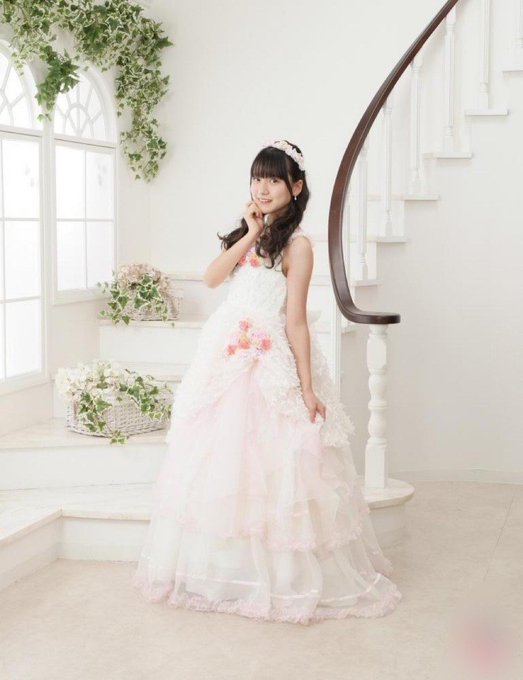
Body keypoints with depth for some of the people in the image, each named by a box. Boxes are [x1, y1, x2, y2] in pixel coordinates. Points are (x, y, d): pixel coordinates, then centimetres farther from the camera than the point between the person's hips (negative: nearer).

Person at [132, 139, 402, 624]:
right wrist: (249, 235, -7)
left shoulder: (296, 243, -7)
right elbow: (211, 277, -1)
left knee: (269, 468, -2)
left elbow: (295, 321, -11)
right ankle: (223, 568, 27)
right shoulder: (248, 232, 14)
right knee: (219, 462, 12)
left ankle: (283, 577, 13)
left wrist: (307, 388, -13)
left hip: (269, 363, -7)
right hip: (224, 356, 7)